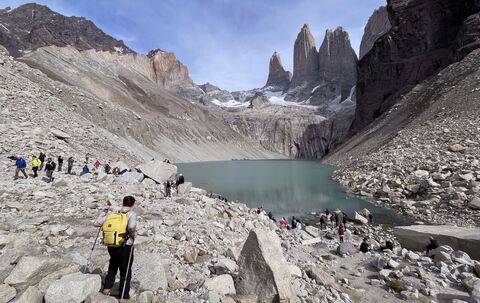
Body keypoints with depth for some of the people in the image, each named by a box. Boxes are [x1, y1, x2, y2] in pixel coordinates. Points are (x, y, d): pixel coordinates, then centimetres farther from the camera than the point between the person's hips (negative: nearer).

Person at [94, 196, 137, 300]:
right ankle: (124, 296, 24)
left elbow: (96, 223, 4)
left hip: (111, 246, 4)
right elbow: (131, 226, -32)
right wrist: (133, 234, -12)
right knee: (125, 271, 14)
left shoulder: (112, 213, 1)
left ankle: (107, 287, 28)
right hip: (125, 247, -4)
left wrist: (104, 212, 16)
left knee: (112, 266, 33)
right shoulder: (132, 214, -13)